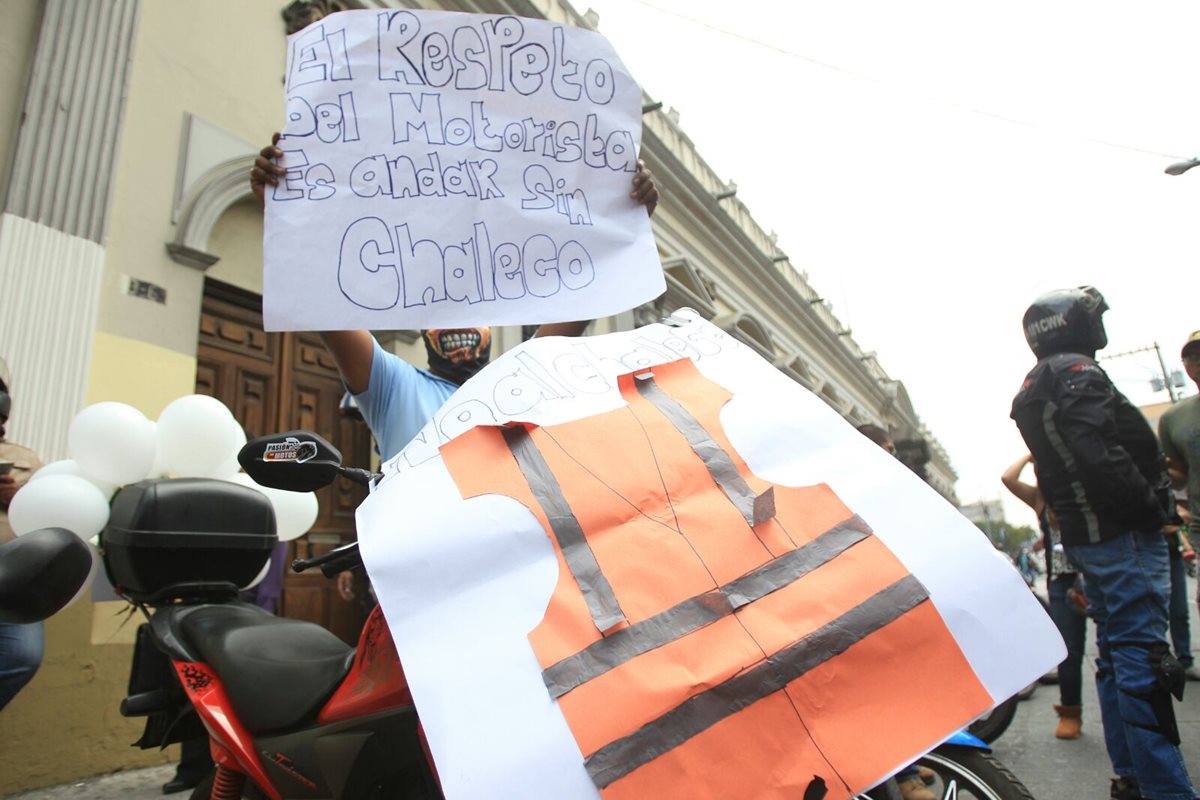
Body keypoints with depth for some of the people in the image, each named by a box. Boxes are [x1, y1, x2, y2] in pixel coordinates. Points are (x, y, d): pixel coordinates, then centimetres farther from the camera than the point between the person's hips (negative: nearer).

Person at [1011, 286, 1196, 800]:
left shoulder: (1034, 391, 19)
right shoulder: (1076, 373, -11)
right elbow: (1098, 454, -24)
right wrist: (1151, 507, -15)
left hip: (1082, 537, 10)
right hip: (1123, 533, -10)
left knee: (1115, 653, 15)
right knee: (1141, 654, -8)